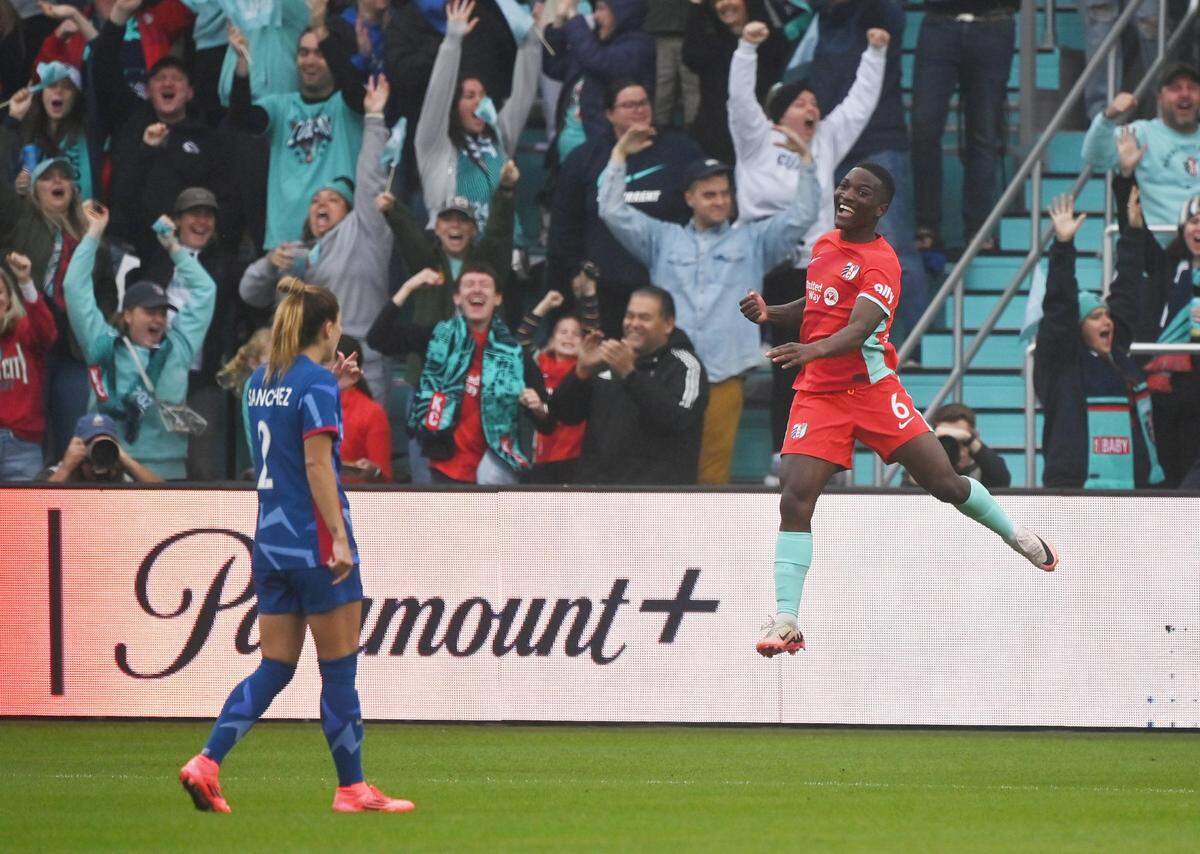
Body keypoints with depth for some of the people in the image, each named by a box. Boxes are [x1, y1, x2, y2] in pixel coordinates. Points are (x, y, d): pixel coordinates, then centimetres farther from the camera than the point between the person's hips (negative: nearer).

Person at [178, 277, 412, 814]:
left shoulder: (262, 381, 11)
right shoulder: (317, 382, -12)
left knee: (274, 668, 9)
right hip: (314, 541, -8)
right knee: (339, 669, 1)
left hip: (271, 543, 8)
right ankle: (352, 788, 6)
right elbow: (317, 463, -19)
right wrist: (339, 537, -20)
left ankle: (206, 764, -5)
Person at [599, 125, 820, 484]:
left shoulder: (752, 241, 16)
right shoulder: (663, 239, 17)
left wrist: (805, 159, 2)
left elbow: (802, 215, 10)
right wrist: (620, 155, 4)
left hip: (723, 377, 0)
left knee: (714, 474, -3)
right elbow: (613, 212, 10)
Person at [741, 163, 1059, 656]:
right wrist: (770, 314, 7)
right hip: (818, 395, 5)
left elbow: (858, 329, -28)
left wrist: (812, 350, -47)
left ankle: (1014, 535, 30)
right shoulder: (825, 245, 11)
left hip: (873, 390, -5)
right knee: (795, 500, -12)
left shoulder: (880, 263, -13)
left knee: (945, 483, 0)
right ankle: (785, 620, -14)